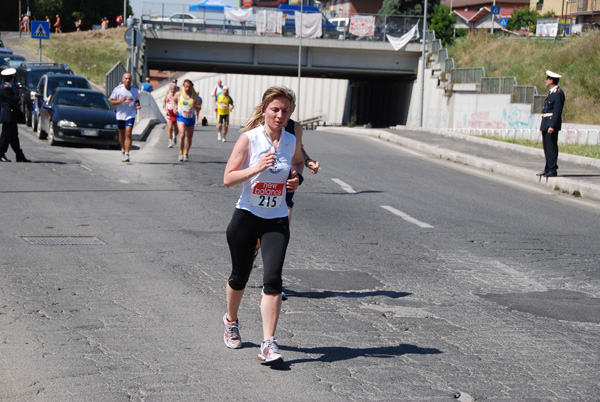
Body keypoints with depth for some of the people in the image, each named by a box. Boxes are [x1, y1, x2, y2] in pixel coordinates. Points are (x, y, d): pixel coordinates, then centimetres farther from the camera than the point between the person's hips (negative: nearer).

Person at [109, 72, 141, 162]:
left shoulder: (135, 90, 0)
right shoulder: (117, 89, -5)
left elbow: (137, 100, 14)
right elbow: (111, 102, -1)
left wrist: (138, 105, -9)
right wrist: (120, 101, -20)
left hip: (131, 115, -1)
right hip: (120, 115, 1)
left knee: (128, 134, -15)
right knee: (122, 134, 15)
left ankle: (127, 155, -18)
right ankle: (123, 150, 41)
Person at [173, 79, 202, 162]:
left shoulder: (194, 96, -5)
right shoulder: (179, 94, -4)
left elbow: (200, 107, -1)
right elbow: (174, 100, 17)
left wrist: (195, 106, -22)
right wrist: (175, 107, 1)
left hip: (191, 118, 2)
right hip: (181, 117, -2)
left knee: (189, 137, 10)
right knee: (182, 135, -20)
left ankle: (186, 154, 28)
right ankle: (181, 153, -11)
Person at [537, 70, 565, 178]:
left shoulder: (558, 93, -13)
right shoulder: (552, 93, 18)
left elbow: (557, 111, -19)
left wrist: (552, 126, -24)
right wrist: (543, 126, 20)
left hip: (552, 124, -10)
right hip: (546, 124, 10)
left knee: (551, 147, -9)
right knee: (547, 147, 13)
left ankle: (553, 170, -8)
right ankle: (548, 169, 20)